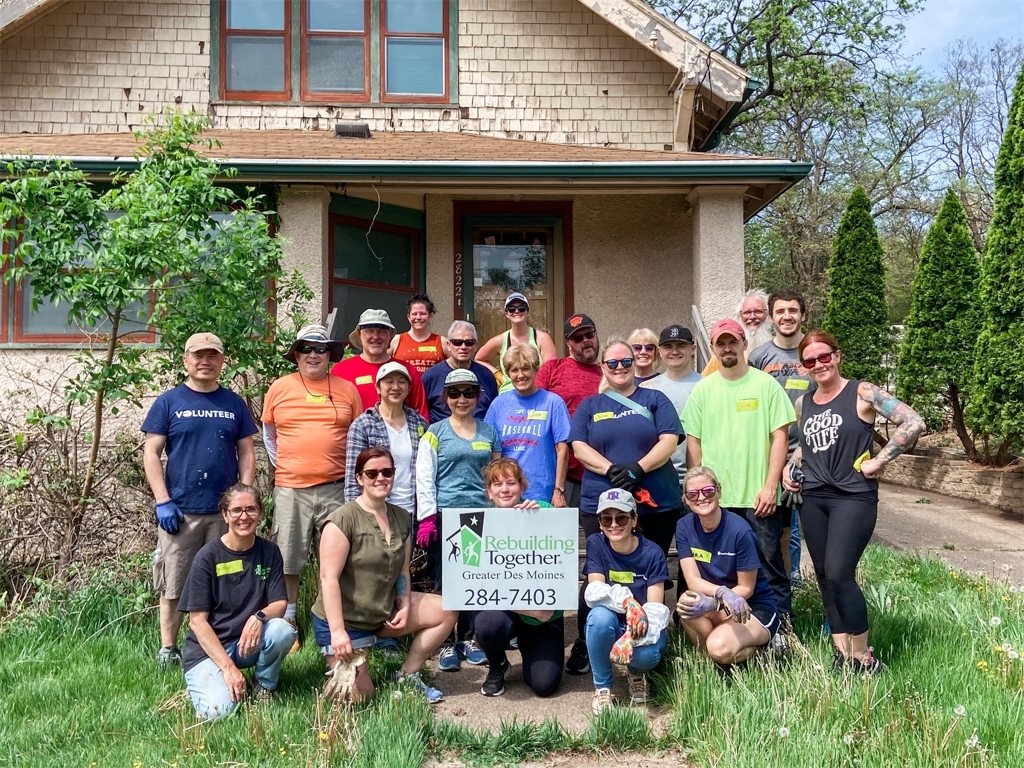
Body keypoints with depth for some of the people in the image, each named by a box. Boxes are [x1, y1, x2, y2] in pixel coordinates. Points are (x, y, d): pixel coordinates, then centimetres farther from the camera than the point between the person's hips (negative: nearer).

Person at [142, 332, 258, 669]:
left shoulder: (235, 404, 10)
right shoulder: (169, 402, 3)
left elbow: (246, 453, 10)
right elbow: (151, 453, 0)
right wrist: (163, 502, -8)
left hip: (225, 512, 2)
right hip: (180, 511, -2)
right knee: (174, 586, 4)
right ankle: (167, 649, 16)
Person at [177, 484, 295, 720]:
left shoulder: (269, 552, -2)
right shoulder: (208, 556, -12)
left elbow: (280, 603, -4)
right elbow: (197, 621, -12)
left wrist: (260, 616, -29)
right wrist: (228, 666, -21)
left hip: (250, 642, 3)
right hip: (208, 648, -3)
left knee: (284, 631, -29)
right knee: (218, 710, -27)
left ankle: (264, 686, 0)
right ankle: (202, 681, 9)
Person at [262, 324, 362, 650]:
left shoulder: (346, 389, 6)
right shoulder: (280, 388, 5)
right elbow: (268, 431, 16)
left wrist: (349, 470, 6)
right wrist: (282, 465, 9)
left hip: (336, 488, 1)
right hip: (291, 489, 0)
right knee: (288, 560, 5)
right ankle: (287, 623, 18)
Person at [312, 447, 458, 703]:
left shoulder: (401, 518, 4)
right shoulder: (342, 520, -19)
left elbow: (402, 571, 9)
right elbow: (328, 578, -22)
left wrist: (405, 606, -7)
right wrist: (338, 632, -26)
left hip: (385, 613, 7)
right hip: (345, 620, -7)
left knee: (446, 610, -3)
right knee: (359, 695, -9)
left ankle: (408, 676, 7)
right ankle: (336, 663, 22)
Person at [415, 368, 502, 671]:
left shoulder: (488, 432, 12)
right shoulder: (435, 432, 2)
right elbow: (424, 478, -3)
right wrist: (426, 518, -10)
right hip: (445, 515, -3)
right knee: (445, 580, 1)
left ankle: (468, 638, 21)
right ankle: (445, 643, 13)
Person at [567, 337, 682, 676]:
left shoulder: (655, 400, 10)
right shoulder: (589, 406, 13)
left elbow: (669, 440, -2)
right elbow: (579, 447, 1)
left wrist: (638, 469, -17)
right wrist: (611, 469, -16)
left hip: (656, 505, 0)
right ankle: (584, 645, 13)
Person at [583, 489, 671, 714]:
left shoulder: (652, 553, -13)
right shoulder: (595, 544, -9)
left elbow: (655, 608, -19)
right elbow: (594, 592, -20)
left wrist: (632, 636, -39)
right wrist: (627, 602, -42)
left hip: (642, 629, -1)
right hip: (609, 627, 1)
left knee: (646, 654, -34)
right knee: (601, 614, -33)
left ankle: (635, 672, 6)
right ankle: (602, 687, -11)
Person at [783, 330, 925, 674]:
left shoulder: (862, 393, -7)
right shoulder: (803, 404, 11)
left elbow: (914, 423, -14)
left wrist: (879, 461, -13)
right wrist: (790, 466, 10)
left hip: (853, 497, -6)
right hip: (813, 499, 6)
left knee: (838, 574, -16)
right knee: (824, 577, 7)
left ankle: (863, 658, -2)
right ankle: (842, 654, 15)